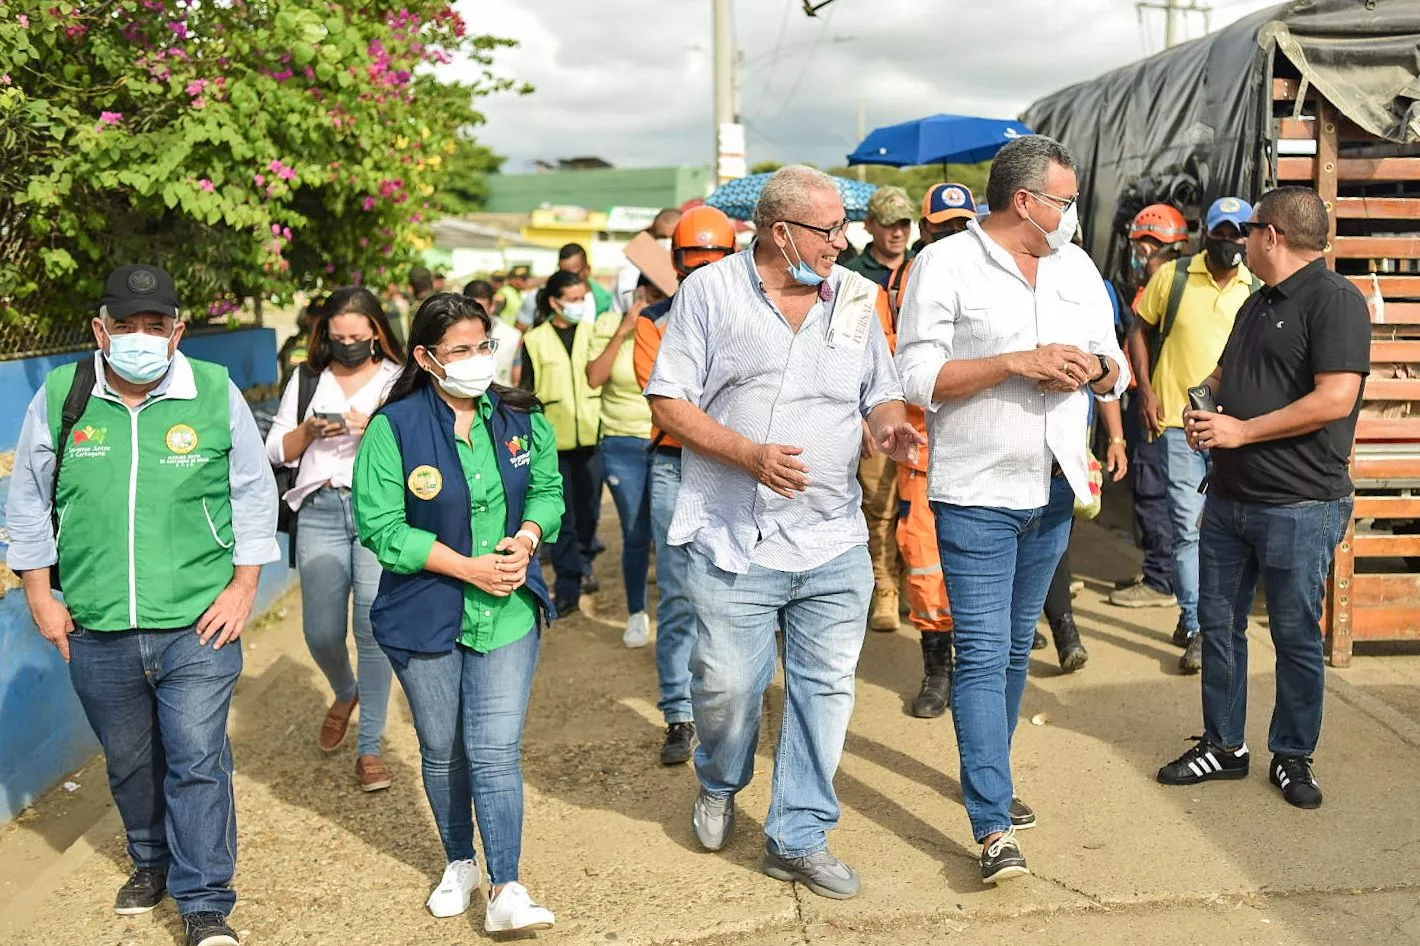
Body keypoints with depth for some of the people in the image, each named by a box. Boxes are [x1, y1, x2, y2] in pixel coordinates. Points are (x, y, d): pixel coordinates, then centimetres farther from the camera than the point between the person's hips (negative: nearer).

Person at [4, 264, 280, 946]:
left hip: (198, 627, -2)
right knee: (128, 761, 18)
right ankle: (153, 861, 43)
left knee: (197, 760, -3)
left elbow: (253, 494, 5)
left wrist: (244, 586, 0)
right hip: (97, 633, 3)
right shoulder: (59, 399, 0)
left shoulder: (217, 394, -3)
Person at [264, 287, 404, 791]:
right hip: (321, 512, 3)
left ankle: (370, 748, 9)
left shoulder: (401, 381, 4)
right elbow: (276, 451, 13)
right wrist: (310, 430, -6)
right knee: (321, 633, 3)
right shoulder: (307, 381, 13)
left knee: (373, 631, -4)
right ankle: (345, 694, 38)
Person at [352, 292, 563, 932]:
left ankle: (506, 890, 1)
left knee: (496, 750, -5)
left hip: (508, 612, 1)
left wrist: (527, 538, -10)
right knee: (442, 750, 15)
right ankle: (460, 863, 36)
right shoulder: (394, 429, -11)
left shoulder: (522, 418, 1)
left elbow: (547, 489, 11)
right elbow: (381, 527, -14)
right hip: (425, 616, -1)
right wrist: (468, 567, -18)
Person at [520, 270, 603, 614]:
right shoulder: (535, 340, 3)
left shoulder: (593, 332, 5)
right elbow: (528, 393, 6)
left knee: (589, 507, 8)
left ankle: (583, 562, 34)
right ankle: (567, 588, 6)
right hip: (556, 439, -1)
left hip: (591, 435, 1)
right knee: (562, 515, 1)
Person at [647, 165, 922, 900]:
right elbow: (668, 401, -4)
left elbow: (881, 394, 16)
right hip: (734, 538, -3)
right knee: (727, 686, 1)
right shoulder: (711, 290, -2)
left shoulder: (855, 297, 9)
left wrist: (889, 427, -8)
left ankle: (798, 836, 22)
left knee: (825, 688, 6)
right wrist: (749, 454, -17)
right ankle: (719, 785, 35)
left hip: (835, 542, 4)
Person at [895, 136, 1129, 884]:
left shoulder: (1076, 267, 10)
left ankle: (987, 781, 31)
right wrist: (1017, 361, -21)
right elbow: (916, 378, -15)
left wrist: (1094, 366, -10)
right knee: (982, 654, -8)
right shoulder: (945, 265, -8)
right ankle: (994, 829, -6)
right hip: (978, 493, -6)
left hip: (1053, 488, 7)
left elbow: (1116, 372, 14)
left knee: (1015, 648, 16)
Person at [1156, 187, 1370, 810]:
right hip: (1229, 497, 9)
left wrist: (1240, 431, -17)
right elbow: (1223, 375, 25)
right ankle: (1222, 746, 25)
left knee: (1297, 637, 5)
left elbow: (1335, 399, -23)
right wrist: (1202, 410, 1)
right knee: (1219, 623, 12)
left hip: (1300, 507, -8)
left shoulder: (1334, 300, -13)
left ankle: (1292, 757, 20)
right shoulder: (1257, 305, 16)